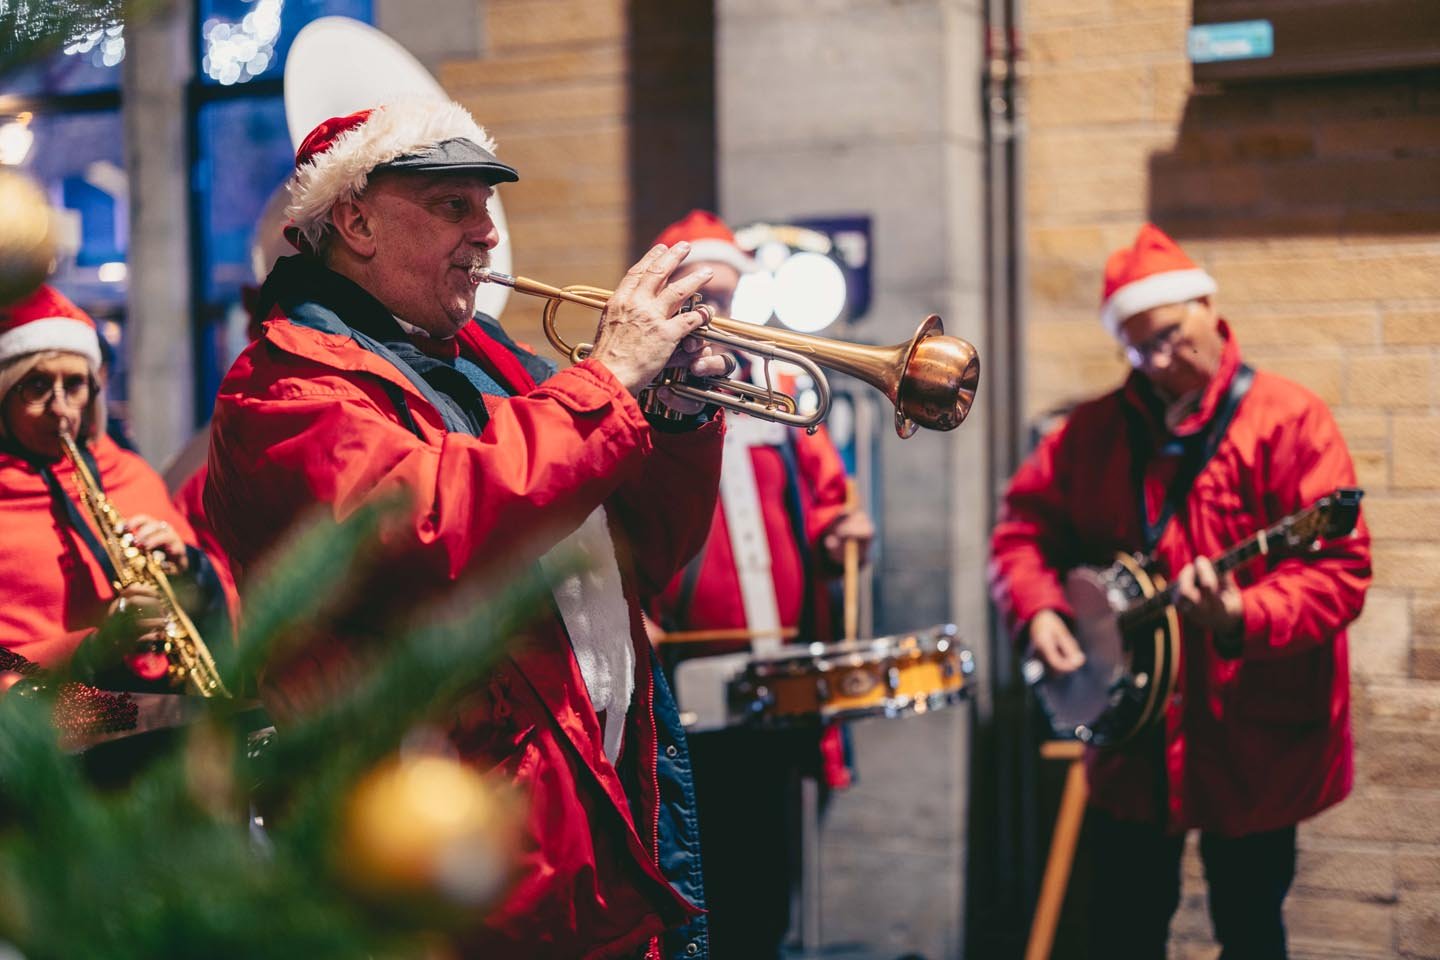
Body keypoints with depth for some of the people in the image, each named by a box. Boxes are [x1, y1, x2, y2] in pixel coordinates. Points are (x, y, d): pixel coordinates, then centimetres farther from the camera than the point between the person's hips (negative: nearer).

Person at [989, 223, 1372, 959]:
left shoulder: (1287, 420, -11)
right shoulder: (1097, 427, 5)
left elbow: (1340, 571, -18)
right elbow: (1025, 520, 11)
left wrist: (1243, 618, -34)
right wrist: (1038, 607, -8)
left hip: (1252, 738, -4)